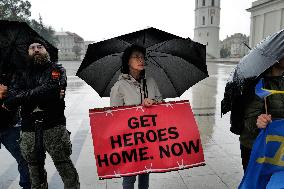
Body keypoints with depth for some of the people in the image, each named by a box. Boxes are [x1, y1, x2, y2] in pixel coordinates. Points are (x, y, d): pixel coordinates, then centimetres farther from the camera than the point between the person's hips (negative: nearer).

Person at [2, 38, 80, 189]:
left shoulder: (56, 70, 7)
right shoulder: (22, 74, 14)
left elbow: (52, 88, -15)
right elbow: (10, 101, -1)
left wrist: (22, 97, -7)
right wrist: (44, 95, -10)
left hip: (54, 127, -3)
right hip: (29, 131, 3)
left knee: (68, 173, -3)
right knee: (35, 173, 16)